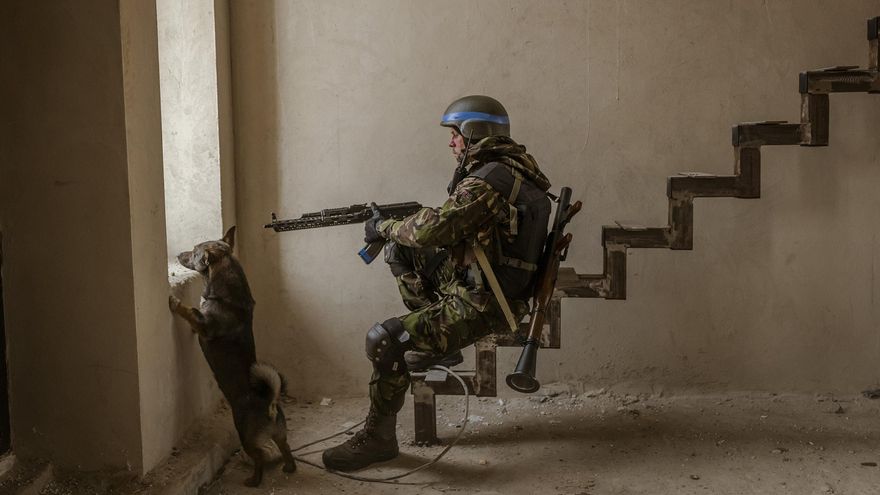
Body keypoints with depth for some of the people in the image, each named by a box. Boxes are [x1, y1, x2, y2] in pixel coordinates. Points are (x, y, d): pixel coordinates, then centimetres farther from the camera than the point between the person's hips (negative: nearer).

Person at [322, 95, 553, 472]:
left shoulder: (488, 181, -21)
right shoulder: (513, 169, 11)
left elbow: (433, 229, -25)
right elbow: (457, 226, 19)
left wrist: (384, 227, -6)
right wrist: (395, 231, 11)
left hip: (481, 306, -10)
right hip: (474, 284, 10)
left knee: (384, 340, -19)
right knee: (400, 251, 15)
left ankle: (378, 437, -5)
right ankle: (438, 341, 16)